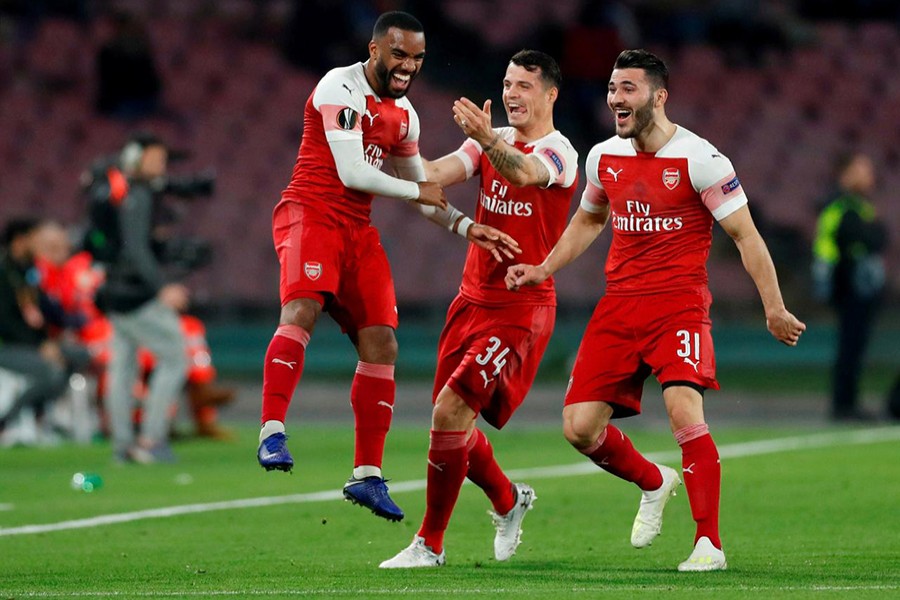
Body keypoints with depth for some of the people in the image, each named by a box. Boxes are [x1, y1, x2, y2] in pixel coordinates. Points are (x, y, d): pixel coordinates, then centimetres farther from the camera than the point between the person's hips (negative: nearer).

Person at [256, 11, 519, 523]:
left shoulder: (404, 114, 16)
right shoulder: (341, 88, -11)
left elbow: (424, 195, 26)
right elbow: (352, 173, -17)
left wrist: (467, 227, 10)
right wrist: (418, 191, -4)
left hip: (357, 229, 8)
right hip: (311, 213, -8)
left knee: (381, 344, 1)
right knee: (303, 308, -32)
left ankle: (367, 475, 6)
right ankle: (273, 432, -37)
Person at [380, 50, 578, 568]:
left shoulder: (559, 152, -11)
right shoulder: (492, 142, 10)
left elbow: (523, 173, -34)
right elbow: (437, 174, -4)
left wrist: (488, 140, -54)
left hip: (521, 308, -7)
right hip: (473, 299, 7)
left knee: (452, 410, -16)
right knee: (453, 420, 9)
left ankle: (430, 543, -6)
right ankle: (509, 500, 37)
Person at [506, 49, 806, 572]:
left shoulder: (699, 158, -10)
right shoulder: (603, 158, 7)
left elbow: (745, 235, -6)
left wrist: (774, 309, -10)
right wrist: (543, 270, 16)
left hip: (679, 304, -5)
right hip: (619, 307, 6)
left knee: (684, 410, -25)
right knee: (580, 427, -2)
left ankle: (710, 543, -15)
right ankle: (653, 483, 28)